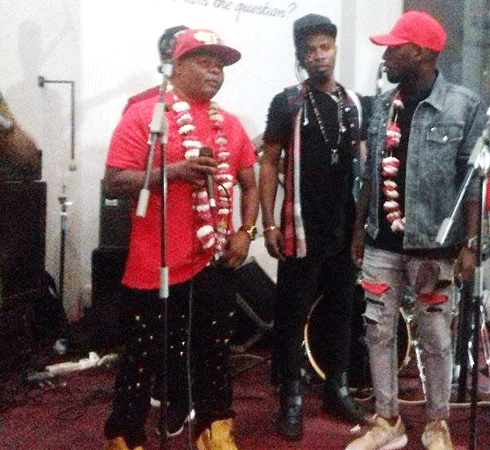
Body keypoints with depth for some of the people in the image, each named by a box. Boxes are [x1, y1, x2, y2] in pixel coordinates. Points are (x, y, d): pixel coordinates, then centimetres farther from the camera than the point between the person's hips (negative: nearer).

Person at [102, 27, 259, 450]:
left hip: (214, 260, 5)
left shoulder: (230, 124, 11)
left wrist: (246, 231, 2)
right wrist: (174, 171, -23)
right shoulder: (142, 115, -6)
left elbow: (250, 183, 16)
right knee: (144, 355, 5)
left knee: (214, 350, 15)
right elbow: (114, 182, -12)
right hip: (157, 264, -5)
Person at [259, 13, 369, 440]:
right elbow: (270, 164, -4)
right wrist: (269, 224, -10)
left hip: (348, 228, 4)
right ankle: (292, 396, 12)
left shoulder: (355, 102, 9)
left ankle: (338, 387, 26)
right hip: (301, 229, -4)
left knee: (342, 310, 13)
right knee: (293, 314, 2)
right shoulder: (287, 102, -3)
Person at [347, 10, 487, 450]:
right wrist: (360, 228, 13)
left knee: (435, 339, 9)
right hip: (382, 242, 5)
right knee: (379, 332, 10)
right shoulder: (382, 104, 6)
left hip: (434, 244, -4)